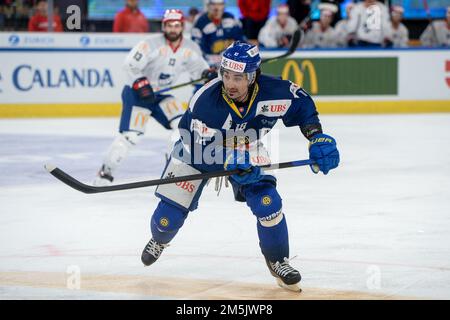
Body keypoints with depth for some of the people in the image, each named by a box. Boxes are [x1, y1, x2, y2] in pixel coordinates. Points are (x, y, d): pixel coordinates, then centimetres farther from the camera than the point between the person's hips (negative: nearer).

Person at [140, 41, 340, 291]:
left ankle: (278, 261, 7)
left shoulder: (274, 91, -30)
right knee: (171, 211, -1)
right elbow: (202, 151, -33)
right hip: (198, 148, -2)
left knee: (267, 202, -18)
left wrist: (318, 137, -18)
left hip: (246, 150, 2)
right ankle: (159, 240, 38)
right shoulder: (206, 101, -37)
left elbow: (303, 104, -9)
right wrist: (232, 164, -47)